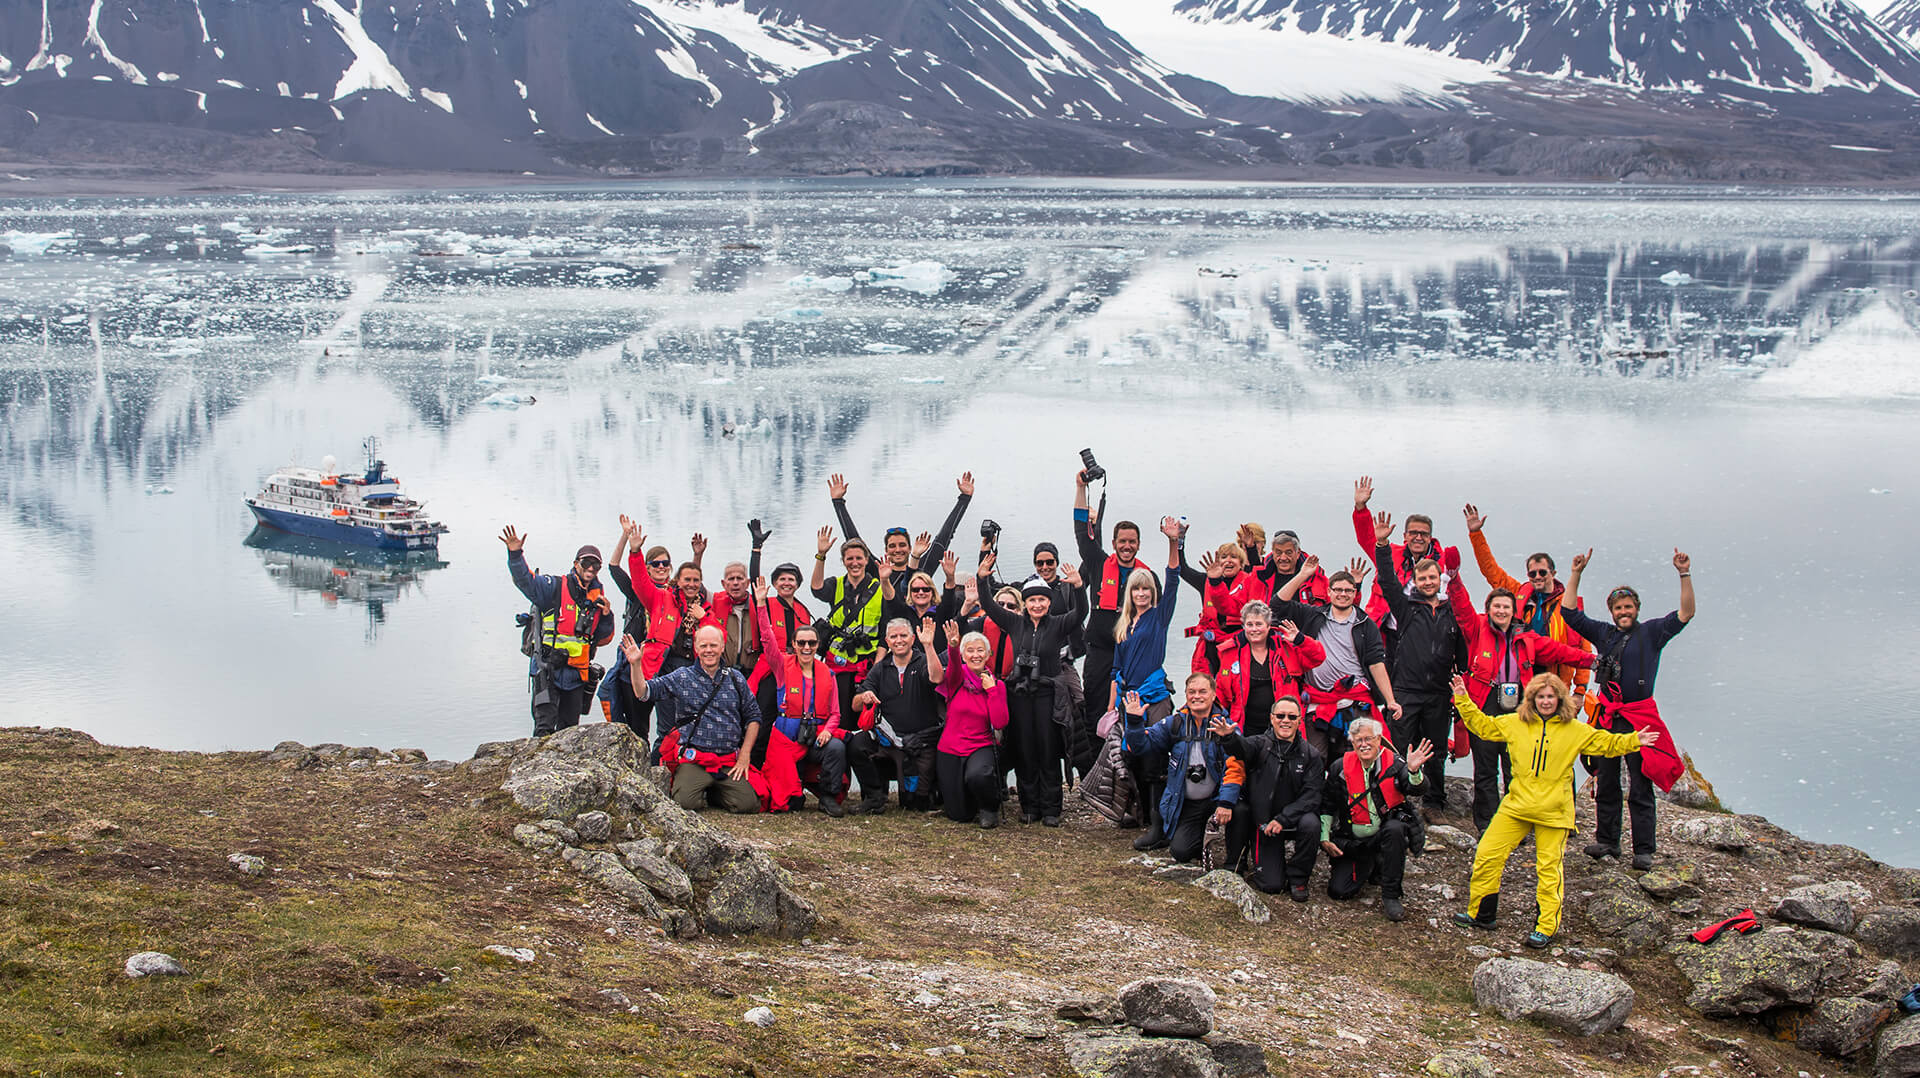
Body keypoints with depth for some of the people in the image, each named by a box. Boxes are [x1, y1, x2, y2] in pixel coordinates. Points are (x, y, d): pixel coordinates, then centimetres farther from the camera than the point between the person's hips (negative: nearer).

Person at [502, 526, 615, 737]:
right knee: (545, 725, -15)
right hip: (547, 670, -5)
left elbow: (603, 639, 16)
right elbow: (525, 580, -14)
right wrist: (515, 554, -29)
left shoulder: (597, 598, 13)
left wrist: (606, 616, -2)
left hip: (575, 675, 5)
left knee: (569, 729, 9)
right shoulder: (555, 588, -1)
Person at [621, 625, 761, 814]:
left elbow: (753, 716, 15)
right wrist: (635, 664, -18)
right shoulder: (681, 678, 6)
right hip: (693, 760, -2)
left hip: (730, 762, 2)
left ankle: (712, 793, 12)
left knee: (748, 803, -20)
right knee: (687, 802, -29)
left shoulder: (736, 679, 12)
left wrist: (745, 755, 5)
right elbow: (643, 692, -1)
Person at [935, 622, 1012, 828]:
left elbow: (1000, 723, -9)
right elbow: (954, 665, -28)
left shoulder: (997, 685, 2)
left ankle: (990, 809, -5)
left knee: (977, 775, -37)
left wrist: (992, 690, -12)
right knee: (958, 815, 0)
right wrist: (952, 646, -49)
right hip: (951, 749, 1)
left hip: (983, 747, -1)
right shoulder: (957, 679, -1)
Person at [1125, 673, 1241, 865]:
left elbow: (1234, 768, -16)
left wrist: (1226, 802, -28)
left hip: (1215, 799, -2)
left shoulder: (1226, 726, -6)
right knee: (1181, 852, -13)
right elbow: (1143, 744, 3)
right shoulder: (1174, 723, 3)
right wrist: (1134, 721, -15)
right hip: (1185, 804, 2)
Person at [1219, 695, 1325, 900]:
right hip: (1263, 822, -1)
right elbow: (1242, 747, -25)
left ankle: (1297, 877, -9)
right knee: (1271, 885, -15)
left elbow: (1312, 795, -8)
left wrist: (1283, 819, -21)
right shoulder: (1260, 745, -2)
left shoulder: (1310, 755, 0)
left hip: (1294, 820, 1)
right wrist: (1228, 737, -51)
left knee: (1310, 824, -33)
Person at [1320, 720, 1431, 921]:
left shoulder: (1393, 764, -7)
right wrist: (1324, 838, -1)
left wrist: (1414, 771, -43)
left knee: (1395, 829, -37)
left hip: (1384, 835, -2)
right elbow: (1327, 806, 6)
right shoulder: (1341, 768, -3)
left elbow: (1415, 789, -22)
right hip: (1352, 842, 2)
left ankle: (1390, 896, -23)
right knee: (1338, 891, -11)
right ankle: (1370, 867, 24)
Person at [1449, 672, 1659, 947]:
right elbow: (1482, 725, 13)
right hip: (1516, 806, 2)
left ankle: (1546, 927, 7)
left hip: (1553, 811, -2)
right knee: (1488, 855, 0)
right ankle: (1480, 914, 14)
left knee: (1549, 868, -1)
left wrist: (1634, 741, -1)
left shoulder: (1575, 731, 3)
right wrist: (1462, 698, 7)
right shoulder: (1515, 724, 6)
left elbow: (1606, 744, 11)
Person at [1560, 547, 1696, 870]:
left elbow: (1685, 614, -4)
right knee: (1605, 782, 8)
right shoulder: (1602, 633, 13)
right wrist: (1576, 574, 3)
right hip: (1607, 718, 3)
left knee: (1640, 786, -3)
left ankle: (1644, 849, -1)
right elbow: (1569, 612, 11)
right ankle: (1607, 840, 18)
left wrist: (1685, 576, -14)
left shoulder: (1651, 632, 5)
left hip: (1639, 719, -3)